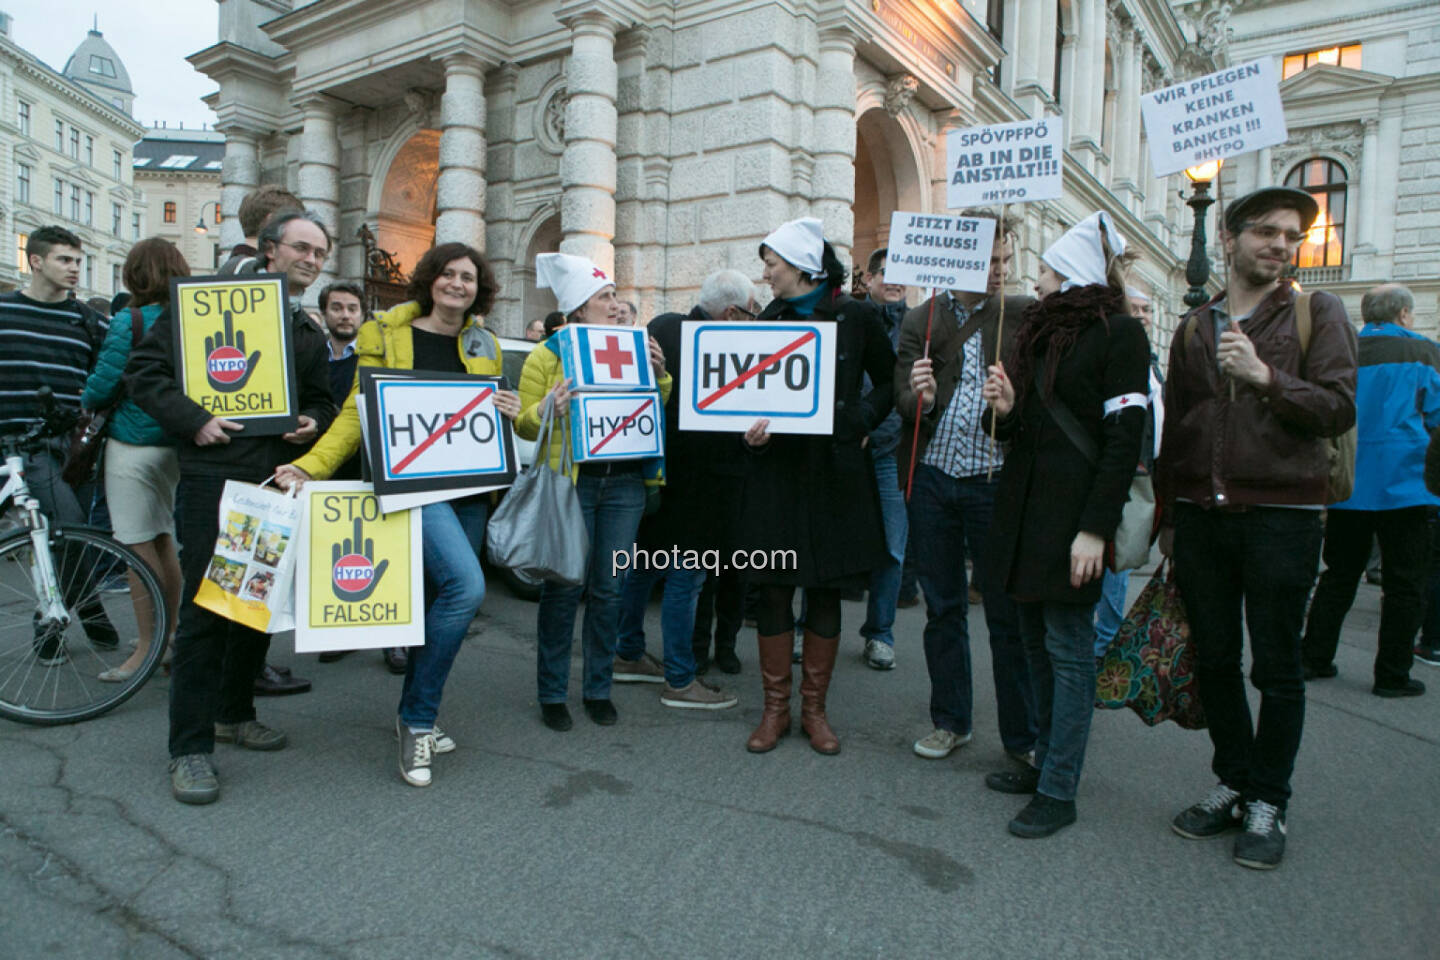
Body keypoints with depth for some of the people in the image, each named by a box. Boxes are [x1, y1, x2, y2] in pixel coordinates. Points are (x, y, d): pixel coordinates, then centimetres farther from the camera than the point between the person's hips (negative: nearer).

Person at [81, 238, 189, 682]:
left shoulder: (128, 324, -12)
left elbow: (100, 389, -9)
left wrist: (86, 403, 11)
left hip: (133, 443, -6)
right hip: (177, 442, 6)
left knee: (140, 547, 0)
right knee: (164, 541, 15)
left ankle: (148, 649, 6)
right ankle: (171, 636, 23)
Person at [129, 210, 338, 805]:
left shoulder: (308, 333, 19)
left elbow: (321, 400, 26)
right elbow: (145, 369, -3)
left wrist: (312, 421, 3)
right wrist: (193, 420, -16)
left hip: (277, 480, 6)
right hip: (214, 474, -6)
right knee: (205, 606, -6)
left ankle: (233, 712, 30)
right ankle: (189, 747, 3)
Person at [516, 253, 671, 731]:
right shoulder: (547, 355, 1)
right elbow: (523, 424, 0)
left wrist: (659, 374, -1)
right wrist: (547, 409, -21)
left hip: (624, 482, 4)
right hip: (570, 482, -3)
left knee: (608, 589, 8)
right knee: (564, 588, 1)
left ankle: (598, 689, 22)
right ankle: (552, 694, 16)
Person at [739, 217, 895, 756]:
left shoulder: (856, 318, 1)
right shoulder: (768, 320, 8)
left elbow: (889, 382, 11)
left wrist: (859, 421, -3)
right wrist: (752, 428, -10)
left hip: (835, 469, -1)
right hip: (776, 468, 2)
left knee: (826, 591, 6)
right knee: (774, 588, 3)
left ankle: (814, 709, 21)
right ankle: (775, 708, 18)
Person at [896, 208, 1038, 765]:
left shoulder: (1024, 316, 3)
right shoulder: (921, 319, 6)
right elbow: (903, 400, -1)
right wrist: (918, 396, -23)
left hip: (995, 480, -2)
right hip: (932, 479, 2)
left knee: (1009, 614, 2)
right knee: (942, 608, 12)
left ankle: (1023, 735, 17)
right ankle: (950, 720, 28)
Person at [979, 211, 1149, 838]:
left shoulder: (1118, 333, -7)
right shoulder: (1039, 330, 16)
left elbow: (1125, 438, -14)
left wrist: (1096, 528, -20)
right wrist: (1006, 410, -3)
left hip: (1073, 512, -8)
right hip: (1023, 506, 8)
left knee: (1068, 648, -2)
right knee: (1035, 641, 13)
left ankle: (1059, 792, 6)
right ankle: (1046, 763, 26)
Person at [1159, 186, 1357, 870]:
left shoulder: (1317, 314, 3)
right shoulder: (1194, 327, 13)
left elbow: (1339, 409, -6)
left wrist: (1265, 377, -20)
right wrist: (1168, 517, 16)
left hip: (1281, 514, -3)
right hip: (1200, 513, 3)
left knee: (1276, 669, 4)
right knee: (1213, 660, 9)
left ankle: (1268, 804, 19)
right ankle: (1234, 783, 26)